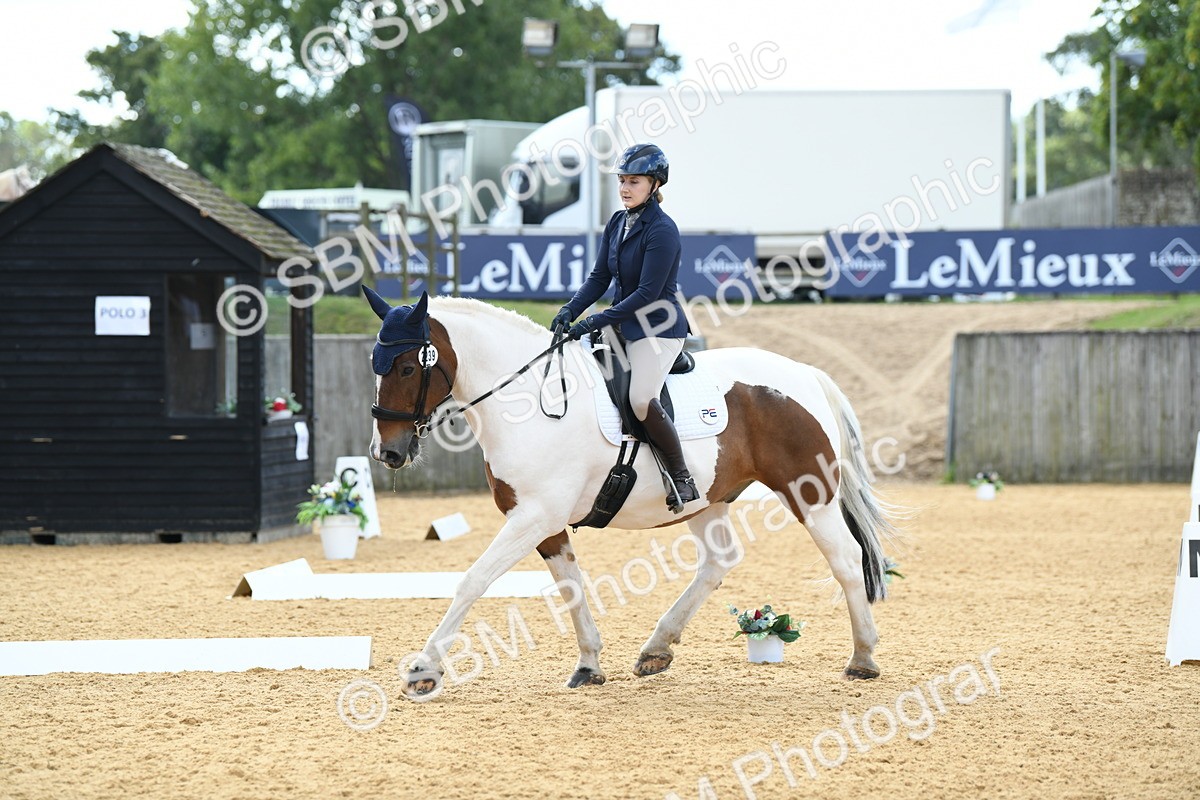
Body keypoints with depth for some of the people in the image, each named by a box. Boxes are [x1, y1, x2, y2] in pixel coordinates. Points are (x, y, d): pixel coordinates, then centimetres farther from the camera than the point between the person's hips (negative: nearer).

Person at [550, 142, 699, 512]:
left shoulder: (662, 230, -17)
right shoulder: (618, 223, 9)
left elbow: (647, 293, -20)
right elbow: (599, 277, 11)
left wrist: (595, 322, -22)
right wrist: (569, 311, -5)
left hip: (658, 328, -9)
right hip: (623, 325, 9)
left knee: (641, 399, -27)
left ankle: (683, 480, -16)